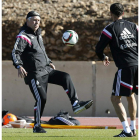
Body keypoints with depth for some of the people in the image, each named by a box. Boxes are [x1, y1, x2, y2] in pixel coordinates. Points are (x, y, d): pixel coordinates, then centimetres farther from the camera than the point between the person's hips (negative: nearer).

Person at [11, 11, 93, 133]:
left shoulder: (38, 34, 18)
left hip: (46, 70, 8)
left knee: (65, 77, -5)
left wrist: (49, 62, 25)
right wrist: (19, 66, -36)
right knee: (41, 98, -12)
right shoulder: (24, 36, -10)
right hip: (34, 74, -8)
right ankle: (37, 126, 0)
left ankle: (76, 104, -9)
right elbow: (15, 53, -21)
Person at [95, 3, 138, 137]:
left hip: (125, 67, -6)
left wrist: (103, 57, 23)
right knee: (130, 96, 23)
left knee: (115, 98, 1)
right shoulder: (133, 26, 13)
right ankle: (133, 128, 26)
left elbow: (98, 49, 1)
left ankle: (126, 130, -10)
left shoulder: (110, 29, -1)